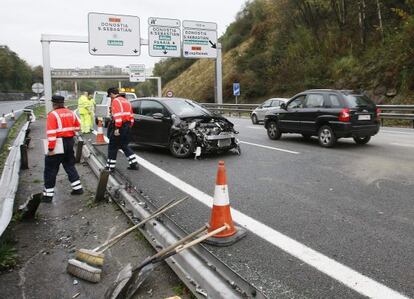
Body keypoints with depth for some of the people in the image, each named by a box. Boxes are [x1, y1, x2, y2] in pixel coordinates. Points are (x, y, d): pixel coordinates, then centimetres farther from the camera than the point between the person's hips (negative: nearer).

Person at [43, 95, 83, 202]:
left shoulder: (53, 114, -14)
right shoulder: (71, 113, 5)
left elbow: (51, 133, -20)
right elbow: (77, 127, 14)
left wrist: (50, 148, -19)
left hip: (58, 145, -6)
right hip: (70, 142, 6)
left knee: (50, 169, 5)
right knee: (70, 166, 21)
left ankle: (48, 194, 10)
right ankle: (77, 188, 23)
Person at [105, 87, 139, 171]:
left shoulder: (116, 101, -9)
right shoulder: (126, 101, 19)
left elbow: (117, 115, -21)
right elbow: (131, 115, 19)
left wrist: (117, 128, -23)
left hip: (119, 127, -8)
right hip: (127, 126, 9)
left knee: (112, 147, 2)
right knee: (124, 145, 18)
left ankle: (110, 167, 8)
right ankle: (134, 163, 13)